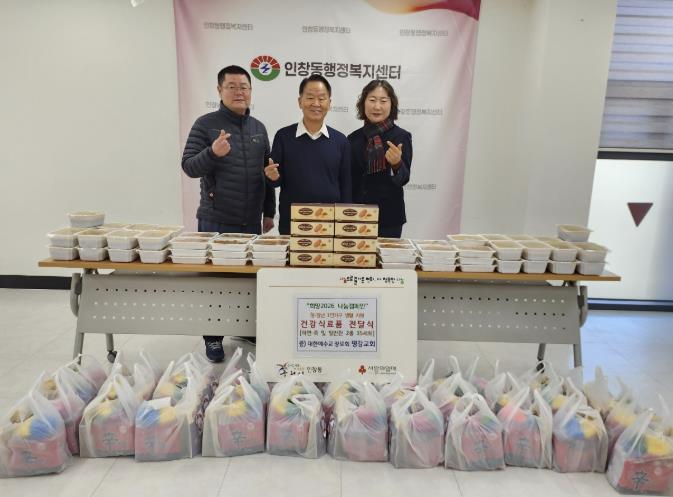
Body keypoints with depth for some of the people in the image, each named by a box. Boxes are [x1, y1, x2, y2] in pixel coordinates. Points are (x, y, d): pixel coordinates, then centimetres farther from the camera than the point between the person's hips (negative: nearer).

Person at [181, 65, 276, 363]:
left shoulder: (258, 128, 11)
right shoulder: (205, 124, -4)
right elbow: (189, 167, -9)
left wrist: (269, 211, 14)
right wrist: (213, 153, -28)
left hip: (251, 221, 4)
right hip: (216, 221, -4)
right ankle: (213, 338, 20)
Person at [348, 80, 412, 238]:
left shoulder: (401, 136, -5)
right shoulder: (353, 138, 5)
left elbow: (403, 179, -11)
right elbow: (348, 180, 10)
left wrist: (396, 163, -30)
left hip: (388, 218, -3)